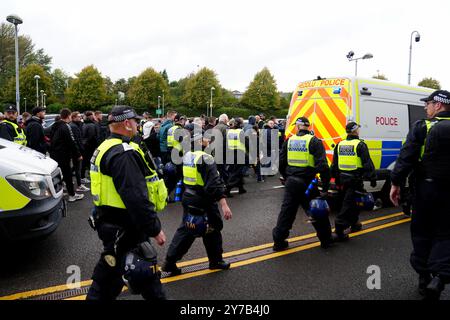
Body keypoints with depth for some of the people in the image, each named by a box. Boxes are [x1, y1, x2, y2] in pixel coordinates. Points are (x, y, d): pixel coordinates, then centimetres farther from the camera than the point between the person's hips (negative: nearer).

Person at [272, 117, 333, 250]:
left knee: (286, 211, 13)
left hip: (291, 183, 3)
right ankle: (326, 240, 26)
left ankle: (279, 241, 16)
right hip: (307, 183, -3)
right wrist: (325, 187, -11)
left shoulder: (289, 141, 5)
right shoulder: (314, 141, -7)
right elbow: (322, 166, -15)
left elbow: (281, 163, 9)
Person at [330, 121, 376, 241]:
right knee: (348, 203, -6)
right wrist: (373, 178, -6)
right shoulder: (360, 145, -9)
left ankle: (354, 224, 36)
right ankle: (339, 229, -11)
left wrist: (337, 179, 24)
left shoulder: (340, 145, 9)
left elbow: (334, 164, 16)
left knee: (350, 201, 22)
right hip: (355, 179, -6)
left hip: (343, 178, 6)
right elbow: (367, 164, -12)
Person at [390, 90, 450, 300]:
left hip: (426, 188, -2)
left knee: (421, 232, 12)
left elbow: (406, 157, -12)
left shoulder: (422, 127, -7)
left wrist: (396, 183, -8)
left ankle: (424, 277, 21)